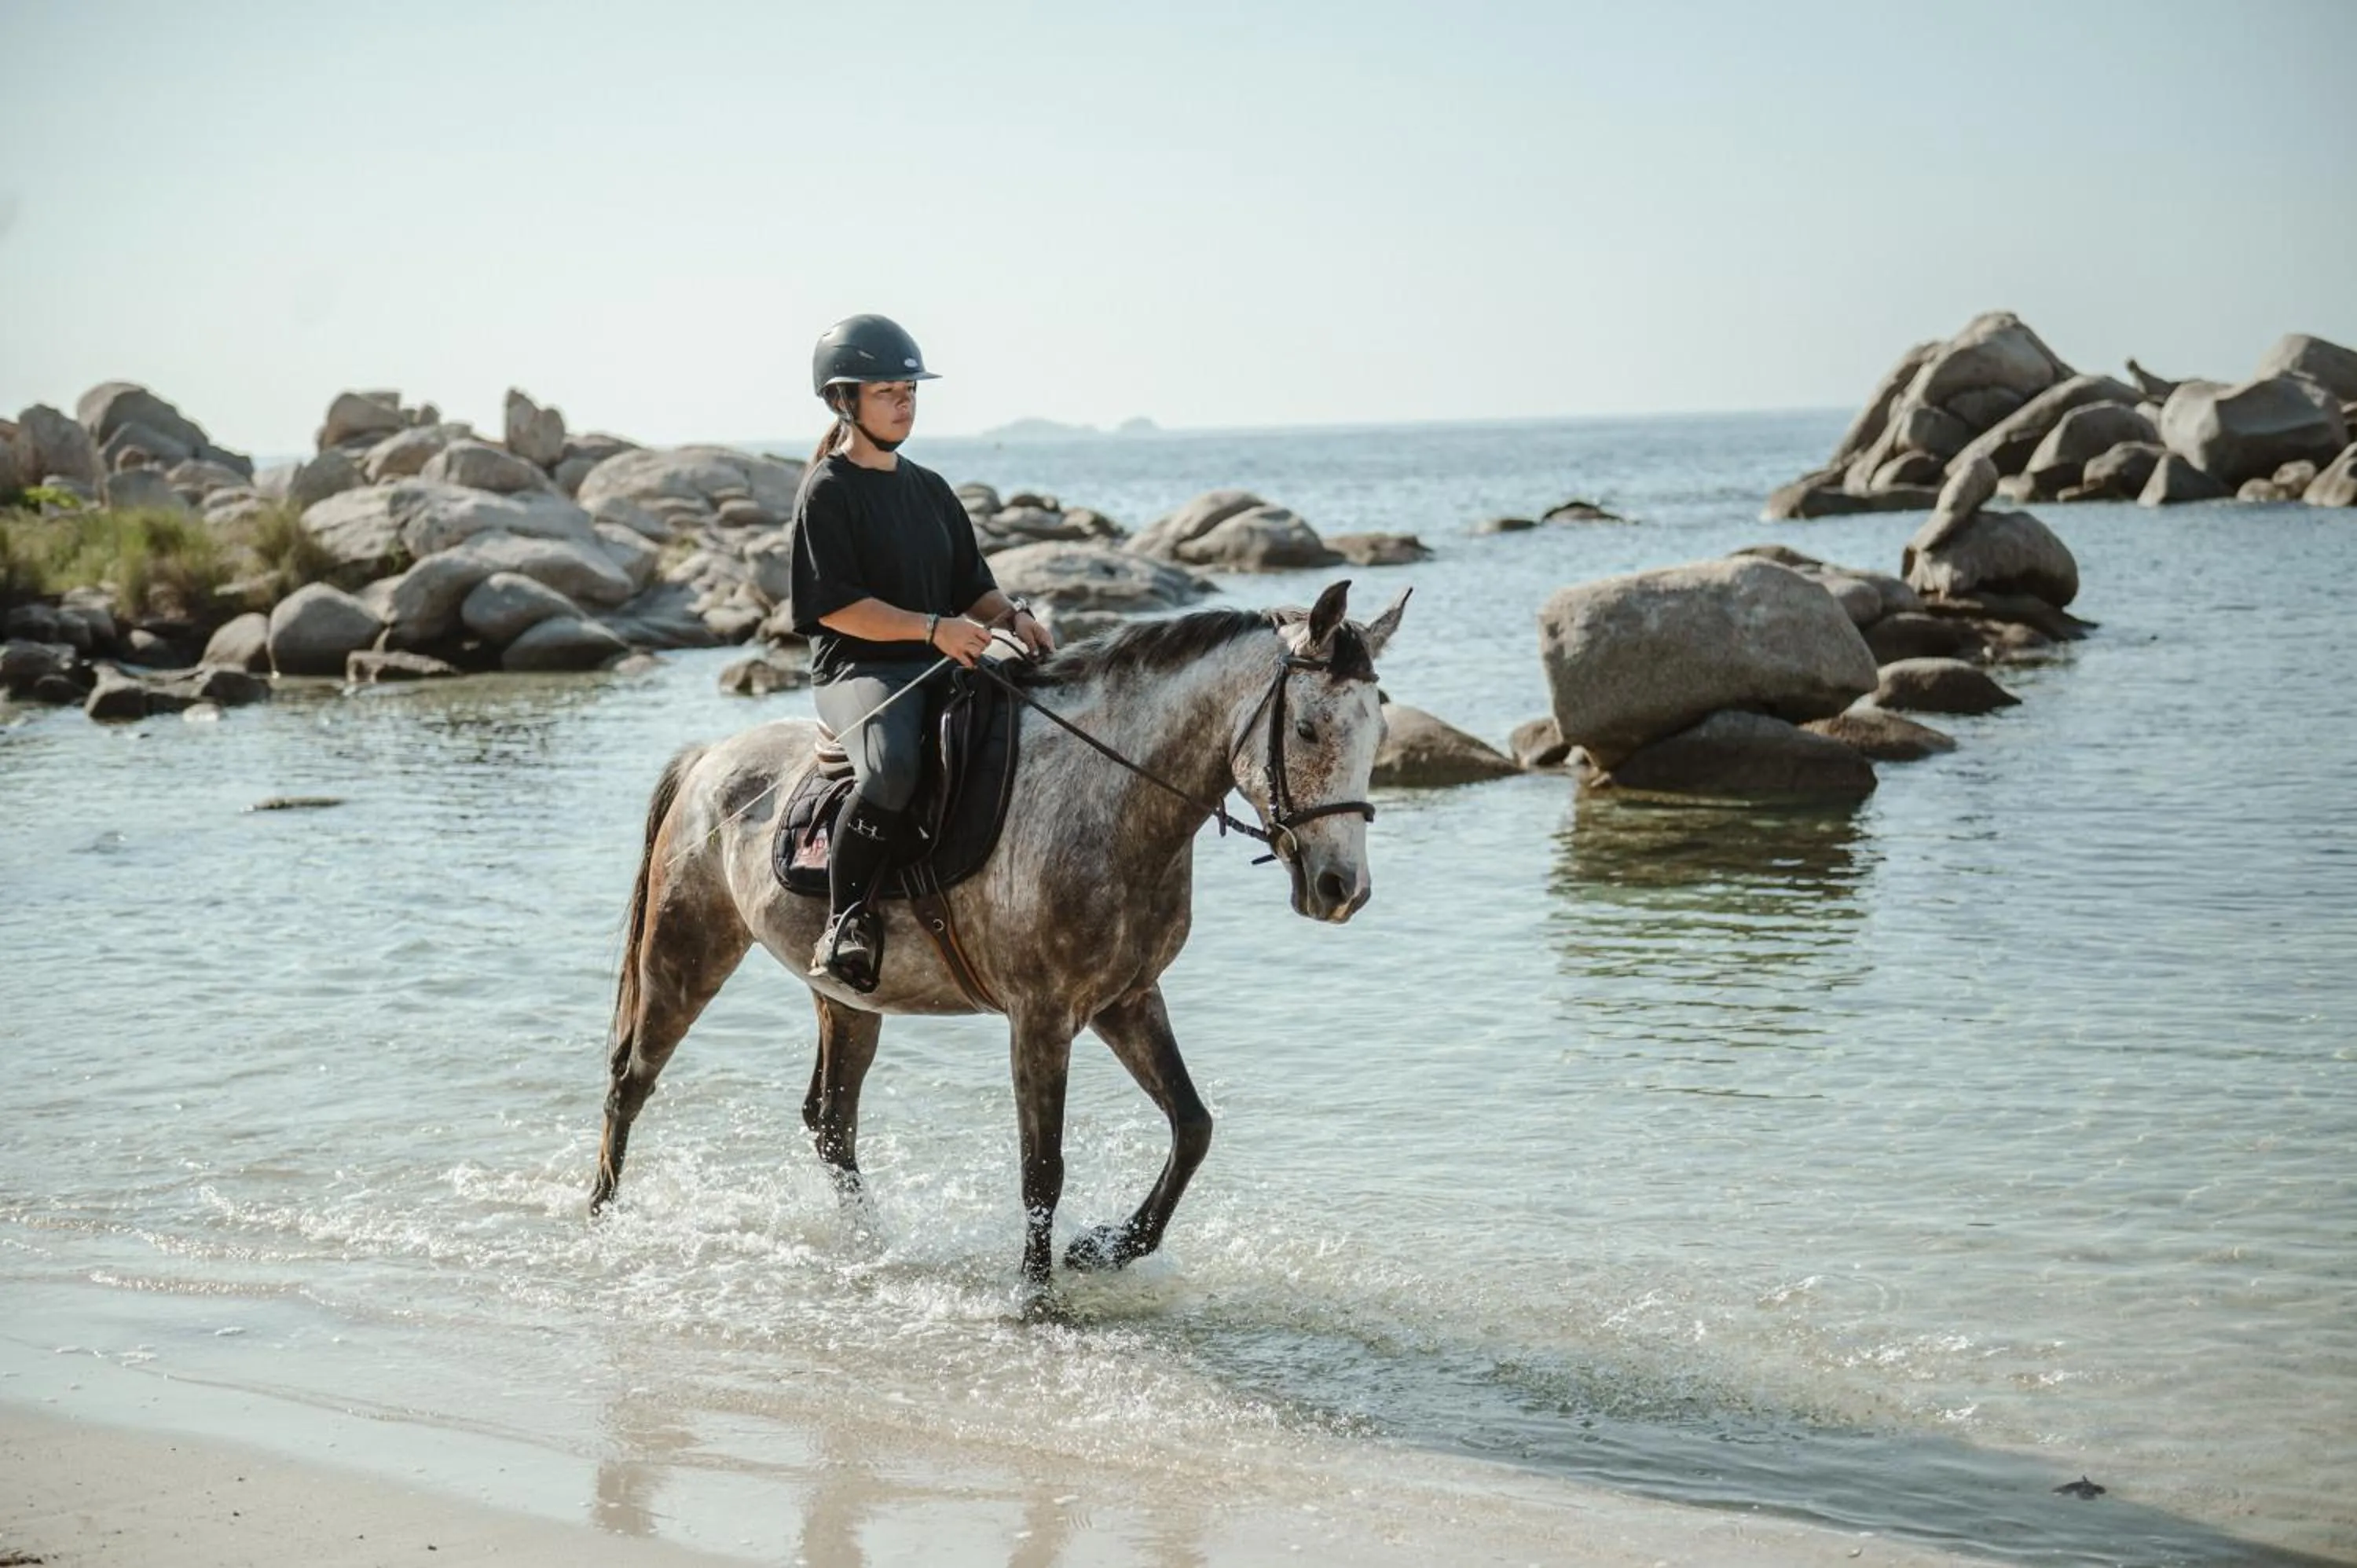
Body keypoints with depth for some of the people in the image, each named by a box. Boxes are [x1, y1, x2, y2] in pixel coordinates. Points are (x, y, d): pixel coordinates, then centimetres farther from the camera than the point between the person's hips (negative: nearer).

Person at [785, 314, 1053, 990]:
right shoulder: (828, 491, -3)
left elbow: (971, 587, 20)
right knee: (893, 768, -38)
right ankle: (845, 921, -23)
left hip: (941, 666, 8)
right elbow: (832, 604, -13)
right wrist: (932, 627, -21)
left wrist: (1011, 615, -3)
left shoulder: (930, 490, 19)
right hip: (856, 670, -7)